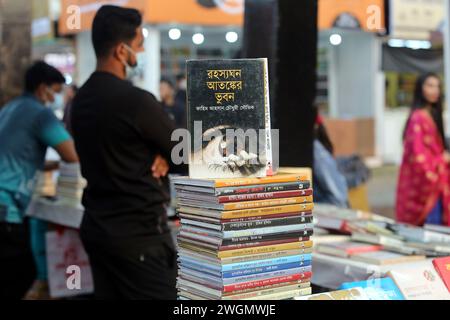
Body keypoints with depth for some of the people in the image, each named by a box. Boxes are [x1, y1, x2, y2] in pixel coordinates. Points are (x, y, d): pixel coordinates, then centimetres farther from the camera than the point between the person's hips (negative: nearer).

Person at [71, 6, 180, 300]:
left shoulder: (82, 99, 6)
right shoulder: (136, 101, -20)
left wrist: (162, 155, -3)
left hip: (96, 226, 8)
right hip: (139, 232, -8)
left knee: (110, 294, 14)